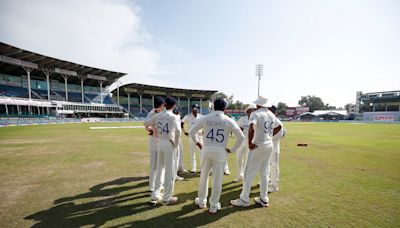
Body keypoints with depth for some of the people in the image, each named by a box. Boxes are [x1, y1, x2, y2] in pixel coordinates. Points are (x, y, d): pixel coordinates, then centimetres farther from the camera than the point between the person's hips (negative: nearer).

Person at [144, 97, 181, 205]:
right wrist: (176, 143, -9)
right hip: (169, 144, -6)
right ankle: (167, 198, 18)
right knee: (170, 172, 7)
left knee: (159, 170, 19)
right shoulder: (174, 116, -9)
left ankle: (155, 196, 28)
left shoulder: (157, 115, 6)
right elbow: (178, 130, -23)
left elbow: (145, 123, 16)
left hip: (160, 143, 6)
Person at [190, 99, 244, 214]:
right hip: (220, 151, -1)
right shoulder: (229, 121, -3)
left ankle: (201, 201, 34)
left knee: (204, 176, 19)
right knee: (217, 179, 10)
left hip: (206, 150, 2)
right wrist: (232, 149, 4)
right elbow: (241, 137, -3)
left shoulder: (205, 118, 1)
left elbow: (191, 131, 5)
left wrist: (197, 143, 14)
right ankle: (214, 206, 22)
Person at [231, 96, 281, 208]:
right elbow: (278, 127, 23)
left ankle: (244, 199, 14)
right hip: (269, 146, 8)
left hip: (258, 147, -8)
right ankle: (264, 199, 29)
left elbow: (251, 128, -32)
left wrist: (250, 143, -22)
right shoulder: (272, 115, 9)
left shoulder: (255, 113, -15)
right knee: (264, 173, 18)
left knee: (249, 173, 4)